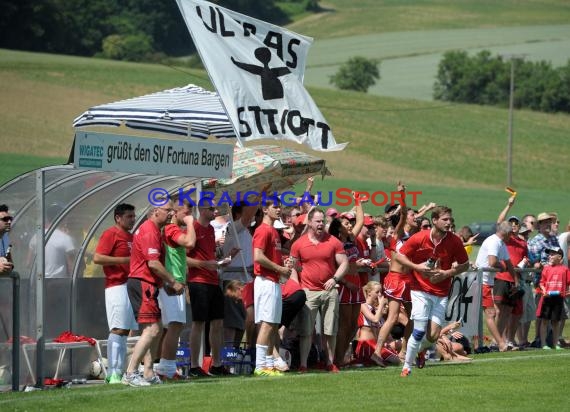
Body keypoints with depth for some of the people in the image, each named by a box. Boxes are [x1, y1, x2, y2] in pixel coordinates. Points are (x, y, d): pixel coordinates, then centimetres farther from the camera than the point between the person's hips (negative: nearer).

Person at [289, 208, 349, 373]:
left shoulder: (333, 242, 4)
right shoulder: (299, 244, 3)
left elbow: (344, 263, 5)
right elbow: (294, 268, 8)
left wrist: (334, 279, -11)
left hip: (329, 291, 1)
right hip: (308, 291, -1)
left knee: (330, 331, 5)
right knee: (306, 331, -5)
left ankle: (330, 363, 14)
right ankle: (302, 365, -4)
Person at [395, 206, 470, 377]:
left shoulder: (455, 241, -5)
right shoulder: (419, 238, -9)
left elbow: (464, 265, 5)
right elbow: (399, 256, 0)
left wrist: (446, 273, -11)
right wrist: (417, 267, -15)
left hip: (441, 294, 2)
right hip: (421, 290, -2)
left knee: (433, 335, -6)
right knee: (419, 331, -12)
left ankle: (420, 350, 29)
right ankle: (407, 366, 4)